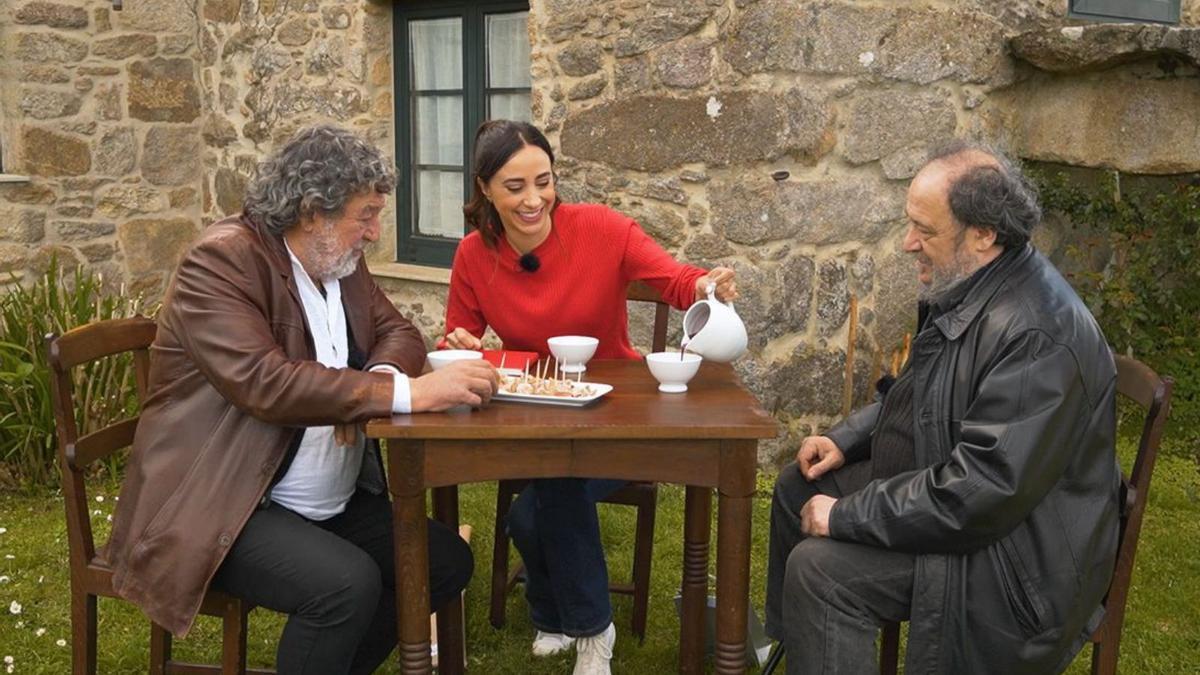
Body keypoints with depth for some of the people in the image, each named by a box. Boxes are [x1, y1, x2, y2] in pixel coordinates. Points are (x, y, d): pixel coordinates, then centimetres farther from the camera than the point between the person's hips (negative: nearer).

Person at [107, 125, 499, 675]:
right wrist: (405, 394, -35)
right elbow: (264, 382, -31)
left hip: (336, 502, 8)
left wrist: (375, 381, -15)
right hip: (226, 504, -8)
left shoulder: (340, 260, 6)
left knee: (448, 561, -1)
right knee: (347, 583, -30)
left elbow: (398, 333, 10)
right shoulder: (222, 262, -18)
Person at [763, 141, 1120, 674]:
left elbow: (982, 493, -33)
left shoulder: (1036, 334, -31)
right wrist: (845, 439, 5)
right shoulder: (965, 291, 1)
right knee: (799, 487, 16)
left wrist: (847, 514, -25)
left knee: (819, 568, -24)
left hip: (1015, 550, -10)